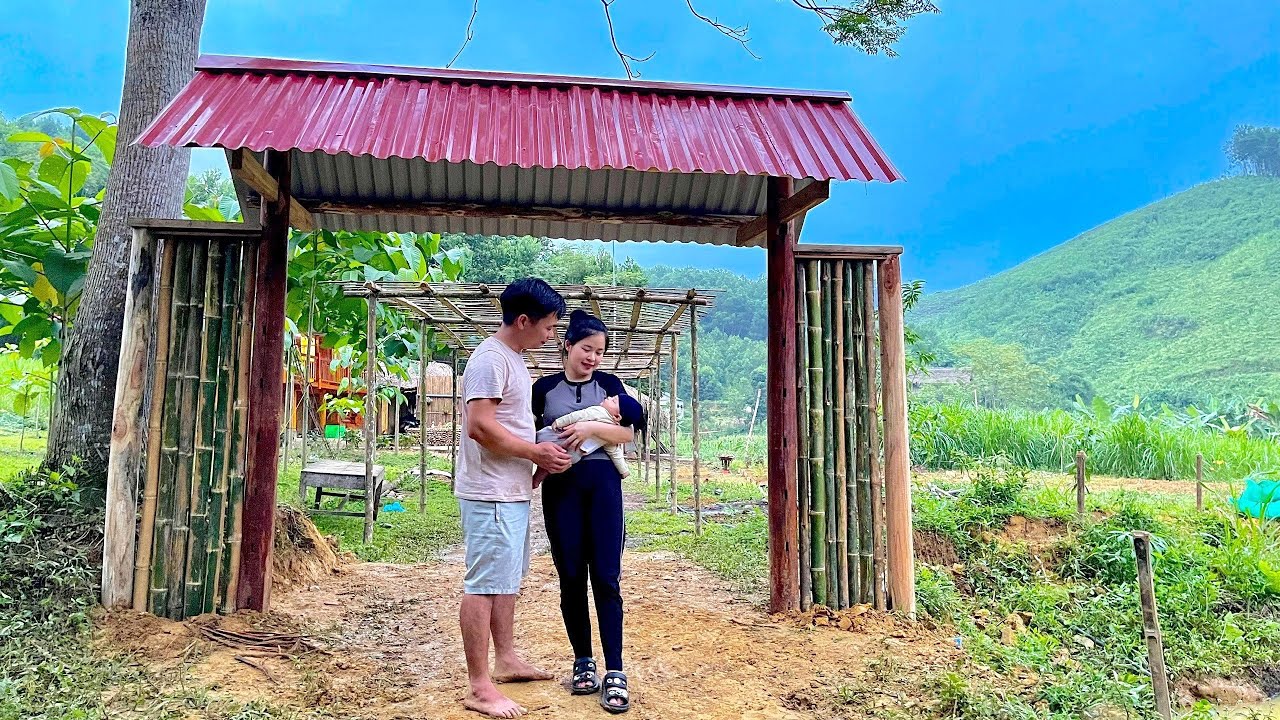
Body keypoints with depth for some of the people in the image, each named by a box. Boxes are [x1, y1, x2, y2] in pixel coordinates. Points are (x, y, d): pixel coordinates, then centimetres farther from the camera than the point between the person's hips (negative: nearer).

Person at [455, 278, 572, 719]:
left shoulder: (514, 359, 14)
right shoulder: (491, 359, -16)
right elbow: (480, 427, -24)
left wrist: (539, 458, 10)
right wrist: (535, 452, -17)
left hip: (514, 491, 10)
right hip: (491, 494, -10)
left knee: (507, 579, 19)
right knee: (484, 585, -5)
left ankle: (506, 659, 32)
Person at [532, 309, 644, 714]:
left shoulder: (608, 383, 8)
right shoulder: (544, 387, 8)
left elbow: (629, 433, -2)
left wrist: (592, 428, -18)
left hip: (602, 483, 0)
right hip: (561, 486, 1)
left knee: (606, 577, -4)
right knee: (571, 577, 4)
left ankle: (615, 672, -2)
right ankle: (583, 662, 18)